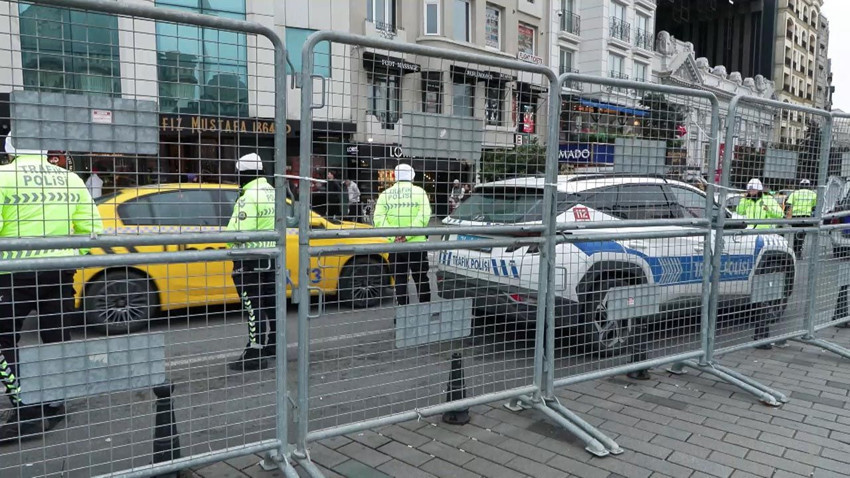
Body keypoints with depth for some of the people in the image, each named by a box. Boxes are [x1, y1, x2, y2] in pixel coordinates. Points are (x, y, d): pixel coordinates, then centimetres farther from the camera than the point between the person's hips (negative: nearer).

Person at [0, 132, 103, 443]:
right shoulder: (71, 179, 6)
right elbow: (91, 228, 5)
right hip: (60, 271, 5)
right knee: (56, 339, 16)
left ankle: (27, 412, 0)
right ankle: (53, 407, 24)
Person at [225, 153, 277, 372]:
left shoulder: (249, 198, -19)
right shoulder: (273, 193, 8)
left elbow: (238, 232, -26)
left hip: (251, 258, -9)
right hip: (272, 256, 9)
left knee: (254, 306, -3)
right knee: (269, 301, 18)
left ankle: (255, 353, 1)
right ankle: (271, 344, 31)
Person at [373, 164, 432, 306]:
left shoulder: (386, 194, 5)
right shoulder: (419, 192, 0)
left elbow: (379, 218, -9)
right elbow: (424, 216, -15)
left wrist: (393, 235, -16)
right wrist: (408, 234, -19)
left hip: (394, 246, 1)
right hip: (416, 244, -1)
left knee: (400, 281, 10)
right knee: (421, 279, 11)